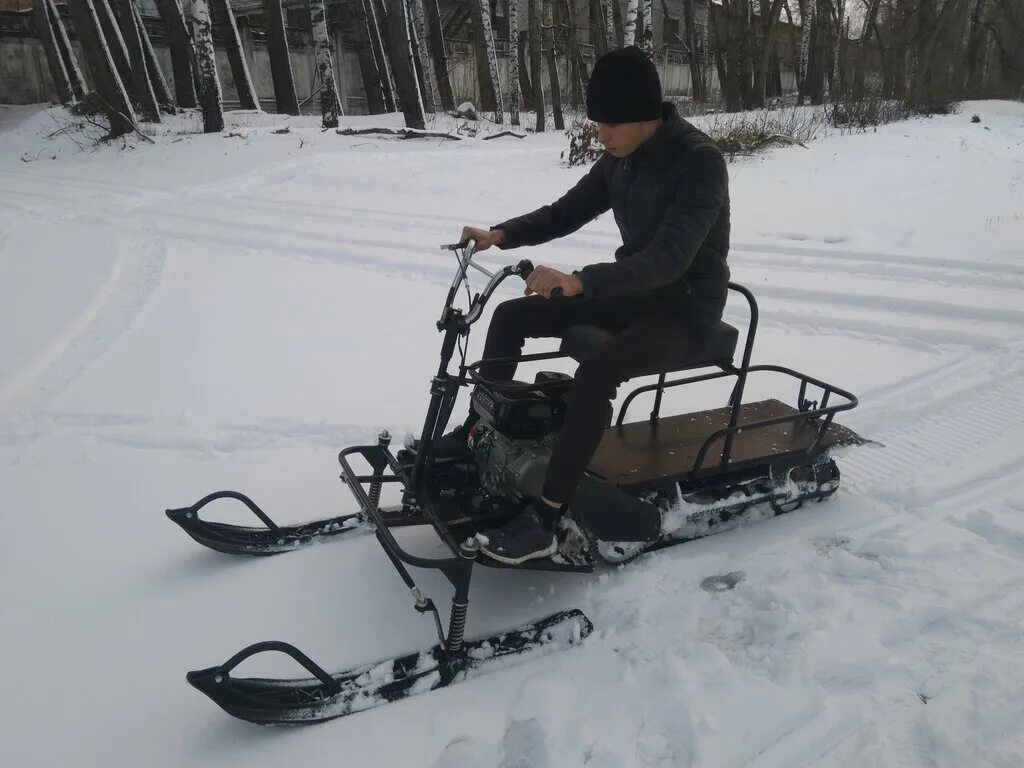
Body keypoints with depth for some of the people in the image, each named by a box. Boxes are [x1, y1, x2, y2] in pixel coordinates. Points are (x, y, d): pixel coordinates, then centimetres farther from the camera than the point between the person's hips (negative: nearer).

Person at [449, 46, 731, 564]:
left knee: (596, 372, -36)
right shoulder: (622, 158, 2)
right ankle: (479, 430, 14)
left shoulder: (700, 162, -22)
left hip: (685, 308, -8)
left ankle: (544, 521, -29)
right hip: (632, 293, 8)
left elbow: (670, 257, -33)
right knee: (511, 315, 1)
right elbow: (568, 211, 9)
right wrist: (502, 235, -8)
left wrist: (579, 281, -45)